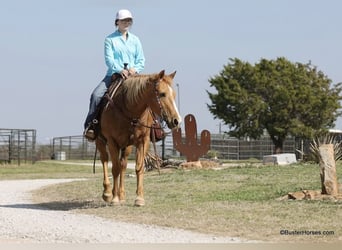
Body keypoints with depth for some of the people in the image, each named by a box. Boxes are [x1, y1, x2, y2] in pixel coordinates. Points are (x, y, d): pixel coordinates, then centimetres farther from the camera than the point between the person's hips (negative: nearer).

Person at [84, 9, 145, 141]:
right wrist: (120, 70, -24)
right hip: (114, 74, -2)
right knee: (96, 95, -25)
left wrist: (135, 69, -11)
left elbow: (141, 60, 11)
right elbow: (109, 59, -7)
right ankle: (90, 126, -21)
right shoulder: (110, 39, 5)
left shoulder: (135, 40, 15)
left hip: (132, 75, 2)